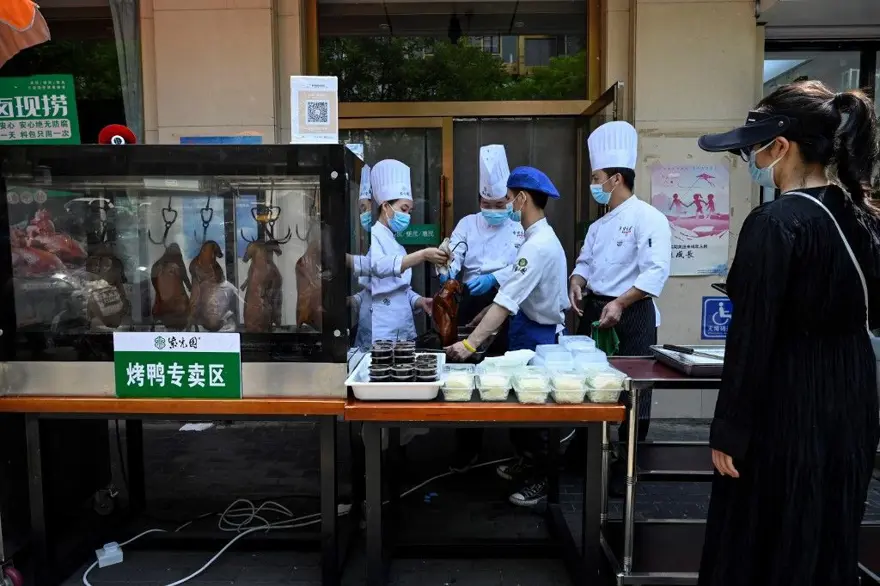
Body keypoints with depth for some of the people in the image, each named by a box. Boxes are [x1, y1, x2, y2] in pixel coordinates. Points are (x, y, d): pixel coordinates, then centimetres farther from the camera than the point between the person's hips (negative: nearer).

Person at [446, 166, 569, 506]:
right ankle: (528, 462, 38)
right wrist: (491, 324, 15)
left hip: (535, 336, -9)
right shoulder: (541, 238, 8)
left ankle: (541, 479, 21)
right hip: (531, 329, 9)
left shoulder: (539, 245, -25)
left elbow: (506, 302, -31)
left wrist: (471, 344, -33)